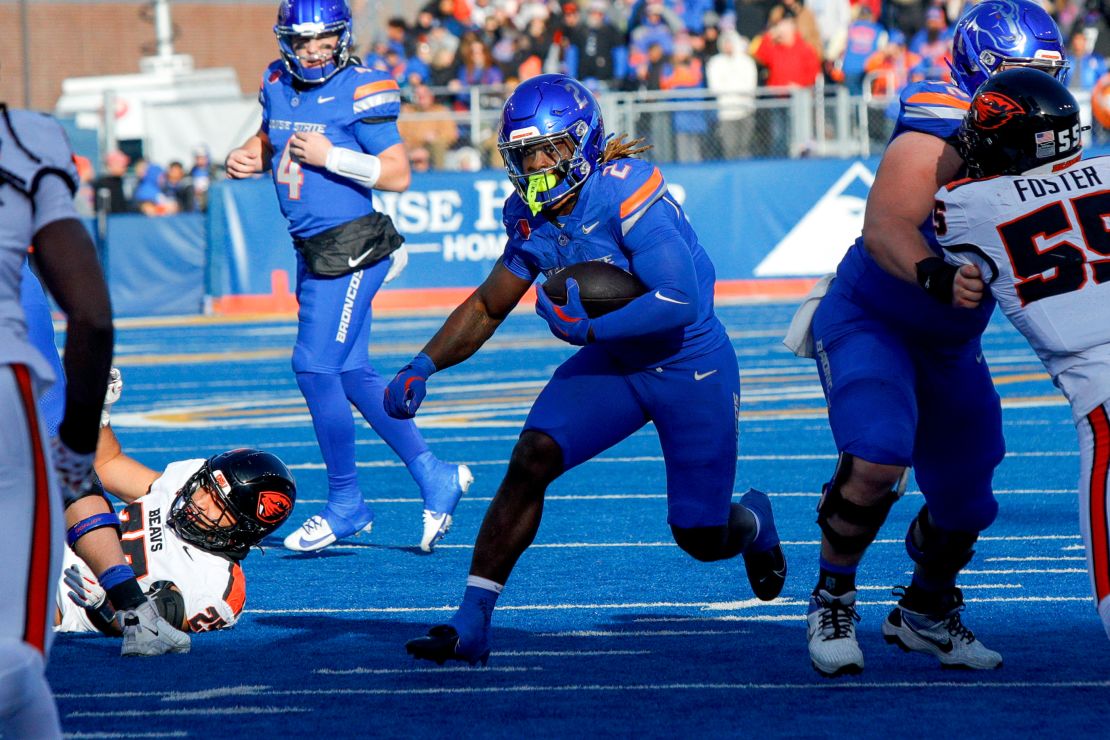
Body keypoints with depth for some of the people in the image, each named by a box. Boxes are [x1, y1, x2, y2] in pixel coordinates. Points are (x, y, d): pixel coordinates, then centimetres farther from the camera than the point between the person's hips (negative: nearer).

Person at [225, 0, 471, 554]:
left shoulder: (361, 91, -14)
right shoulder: (278, 84, 7)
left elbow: (398, 175, -15)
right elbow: (270, 140, 26)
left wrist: (331, 157, -22)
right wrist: (246, 157, 4)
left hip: (350, 248, -8)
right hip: (313, 252, 8)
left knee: (315, 368, -9)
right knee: (351, 374, 11)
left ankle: (346, 503, 5)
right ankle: (434, 477, 21)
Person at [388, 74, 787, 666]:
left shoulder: (626, 192, -27)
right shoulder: (531, 217, -4)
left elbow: (679, 304, -32)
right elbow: (488, 307, 8)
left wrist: (586, 326, -26)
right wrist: (424, 365, -6)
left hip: (692, 367, -5)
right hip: (612, 363, 5)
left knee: (702, 541, 2)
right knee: (531, 460, -18)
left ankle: (753, 522, 42)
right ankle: (471, 623, -14)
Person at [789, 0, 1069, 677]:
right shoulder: (936, 139, -27)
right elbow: (884, 228, -41)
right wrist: (933, 274, -60)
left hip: (950, 347, 7)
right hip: (868, 323, -7)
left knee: (964, 506, 8)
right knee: (876, 462, -27)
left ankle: (925, 611, 37)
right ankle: (832, 598, -3)